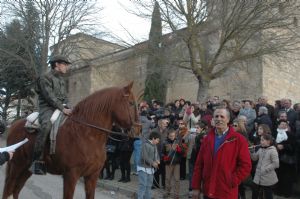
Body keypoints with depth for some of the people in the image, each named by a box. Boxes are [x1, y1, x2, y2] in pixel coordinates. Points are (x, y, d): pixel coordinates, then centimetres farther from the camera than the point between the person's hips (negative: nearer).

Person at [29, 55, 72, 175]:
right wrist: (62, 108, -20)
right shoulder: (46, 78, -1)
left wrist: (66, 108, 1)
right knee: (46, 125, -36)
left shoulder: (61, 80, 22)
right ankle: (37, 161, -36)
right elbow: (49, 96, -13)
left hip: (61, 109, 8)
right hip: (47, 108, -8)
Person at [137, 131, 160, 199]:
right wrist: (153, 163, -19)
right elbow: (144, 156, -24)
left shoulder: (154, 146, 11)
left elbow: (157, 155, 16)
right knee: (143, 185, -9)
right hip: (143, 168, -9)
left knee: (149, 186, 13)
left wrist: (157, 160, -6)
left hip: (150, 169, 9)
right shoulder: (145, 145, -16)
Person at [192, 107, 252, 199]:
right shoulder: (207, 139, 7)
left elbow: (245, 166, -7)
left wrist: (232, 182, -13)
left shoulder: (239, 139, -5)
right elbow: (199, 164, 6)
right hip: (208, 191, 4)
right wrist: (196, 187, 2)